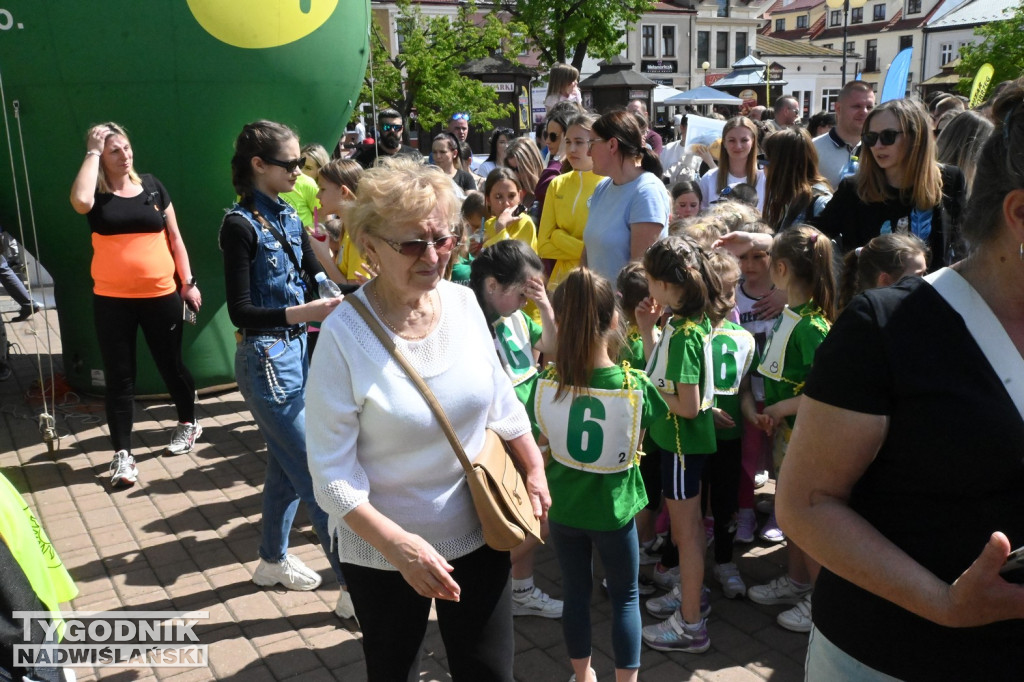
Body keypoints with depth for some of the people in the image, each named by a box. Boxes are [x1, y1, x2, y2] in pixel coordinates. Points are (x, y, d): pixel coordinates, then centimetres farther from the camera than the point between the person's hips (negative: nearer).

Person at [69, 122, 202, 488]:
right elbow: (79, 201, -28)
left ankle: (188, 423, 36)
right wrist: (93, 152, -17)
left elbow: (174, 237, 9)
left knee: (171, 364, 14)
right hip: (112, 300, -1)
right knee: (118, 376, 2)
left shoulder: (151, 185, 4)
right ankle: (122, 454, 8)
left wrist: (188, 282, 5)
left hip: (161, 295, 1)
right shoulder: (96, 193, -2)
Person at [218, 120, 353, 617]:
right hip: (266, 360, -8)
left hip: (296, 351, 8)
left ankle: (273, 561, 36)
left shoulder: (287, 217, 8)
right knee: (317, 474, -4)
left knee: (286, 465, 18)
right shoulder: (241, 225, -14)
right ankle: (354, 590, 4)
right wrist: (305, 312, -28)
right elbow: (241, 312, -17)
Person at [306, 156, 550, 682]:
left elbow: (501, 401, 8)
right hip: (383, 552, -3)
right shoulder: (344, 334, -21)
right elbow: (331, 471, -19)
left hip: (478, 533, 3)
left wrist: (534, 471, 12)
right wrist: (400, 546, -25)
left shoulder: (464, 303, -7)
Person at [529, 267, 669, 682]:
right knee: (625, 597, 18)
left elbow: (545, 436, -1)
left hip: (563, 507, 2)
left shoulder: (546, 384, -17)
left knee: (576, 593, 20)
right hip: (613, 508, -2)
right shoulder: (635, 385, -21)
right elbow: (652, 419, -1)